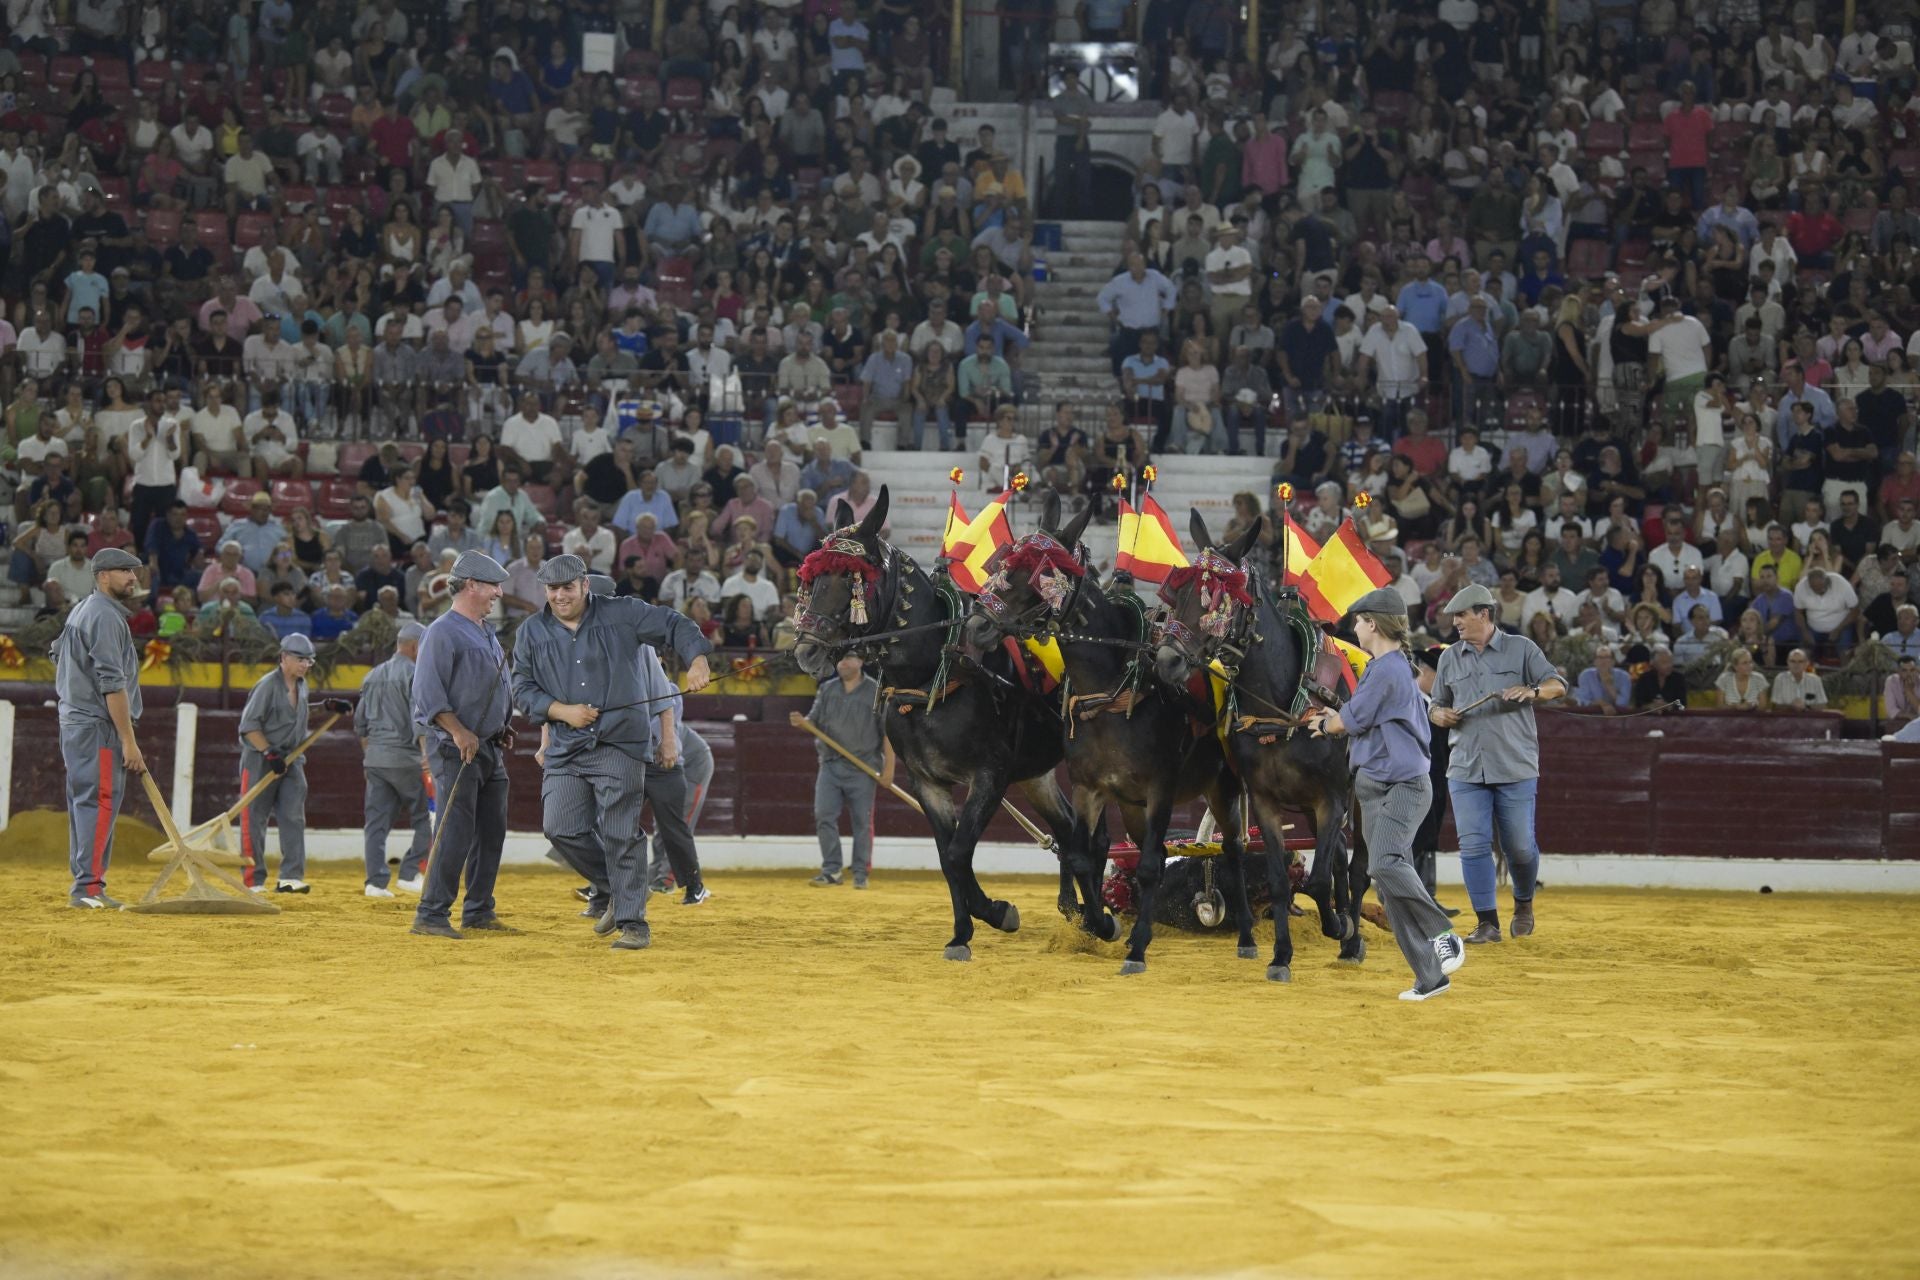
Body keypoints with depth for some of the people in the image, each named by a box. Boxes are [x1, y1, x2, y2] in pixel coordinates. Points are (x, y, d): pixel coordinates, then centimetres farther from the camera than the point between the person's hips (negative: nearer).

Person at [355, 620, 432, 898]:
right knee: (425, 817, 3)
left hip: (374, 759, 7)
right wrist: (427, 751, -20)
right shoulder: (414, 674, -6)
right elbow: (419, 716, -17)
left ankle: (375, 881, 0)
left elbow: (360, 721, 19)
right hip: (404, 757, -7)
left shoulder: (373, 676, 16)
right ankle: (409, 874, -3)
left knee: (377, 821, 5)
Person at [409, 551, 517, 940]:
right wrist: (459, 732, -25)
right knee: (457, 832, -13)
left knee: (491, 832, 10)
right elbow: (427, 693, -18)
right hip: (454, 748, -9)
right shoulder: (443, 632, -11)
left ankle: (478, 912, 19)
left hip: (490, 749, 9)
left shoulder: (487, 634, 19)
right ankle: (431, 915, -12)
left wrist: (505, 728, 18)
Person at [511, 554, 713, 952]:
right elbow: (523, 690, 8)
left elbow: (674, 625, 3)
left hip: (620, 744, -4)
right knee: (561, 829, -3)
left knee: (619, 837, -8)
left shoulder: (622, 614, 1)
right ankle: (610, 889, 22)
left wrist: (697, 660, -15)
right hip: (565, 750, 4)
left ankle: (633, 922, -1)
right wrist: (563, 711, -8)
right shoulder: (532, 633, 10)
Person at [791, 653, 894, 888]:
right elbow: (815, 721, 9)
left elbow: (888, 731, -3)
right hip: (830, 765, 3)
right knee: (824, 816, -4)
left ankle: (861, 873, 7)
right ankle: (831, 871, 2)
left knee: (862, 821, 0)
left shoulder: (876, 692, -1)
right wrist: (801, 722, -15)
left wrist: (889, 766, -9)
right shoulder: (827, 690, 11)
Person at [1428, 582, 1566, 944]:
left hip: (1516, 768, -3)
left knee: (1519, 846, 2)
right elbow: (1437, 707, 19)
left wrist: (1531, 692, -23)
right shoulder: (1450, 659, 12)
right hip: (1466, 770, 3)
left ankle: (1524, 904, 28)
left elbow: (1558, 685, -2)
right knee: (1473, 846, -6)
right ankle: (1488, 923, 0)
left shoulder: (1521, 649, 3)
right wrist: (1441, 715, -5)